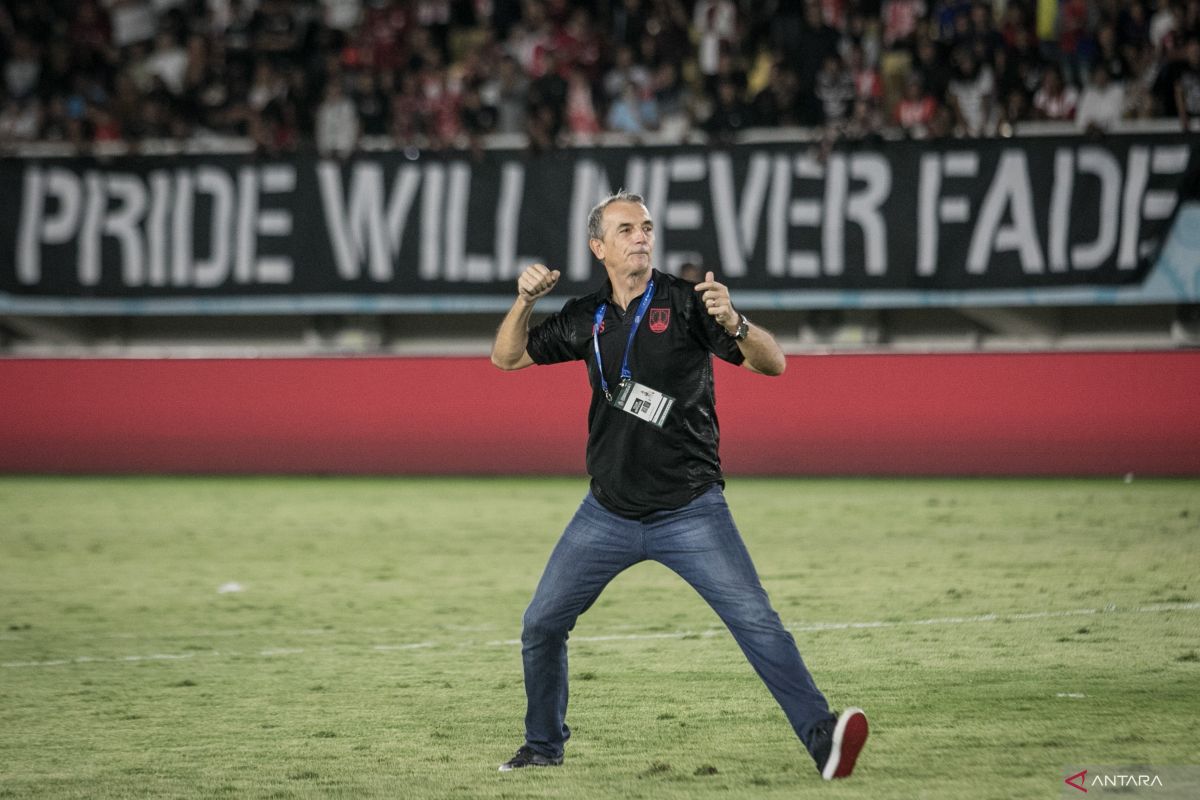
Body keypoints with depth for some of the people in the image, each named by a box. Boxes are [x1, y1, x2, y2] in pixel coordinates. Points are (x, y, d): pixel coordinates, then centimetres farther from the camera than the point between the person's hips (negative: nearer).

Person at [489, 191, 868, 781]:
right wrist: (525, 300, -7)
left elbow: (773, 364, -12)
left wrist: (732, 323, -33)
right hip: (609, 512, 4)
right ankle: (544, 746, 26)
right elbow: (507, 358, 11)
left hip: (690, 511, -4)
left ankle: (821, 737, -22)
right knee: (541, 626, 6)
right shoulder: (588, 318, 5)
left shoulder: (686, 303, -7)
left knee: (755, 620, -18)